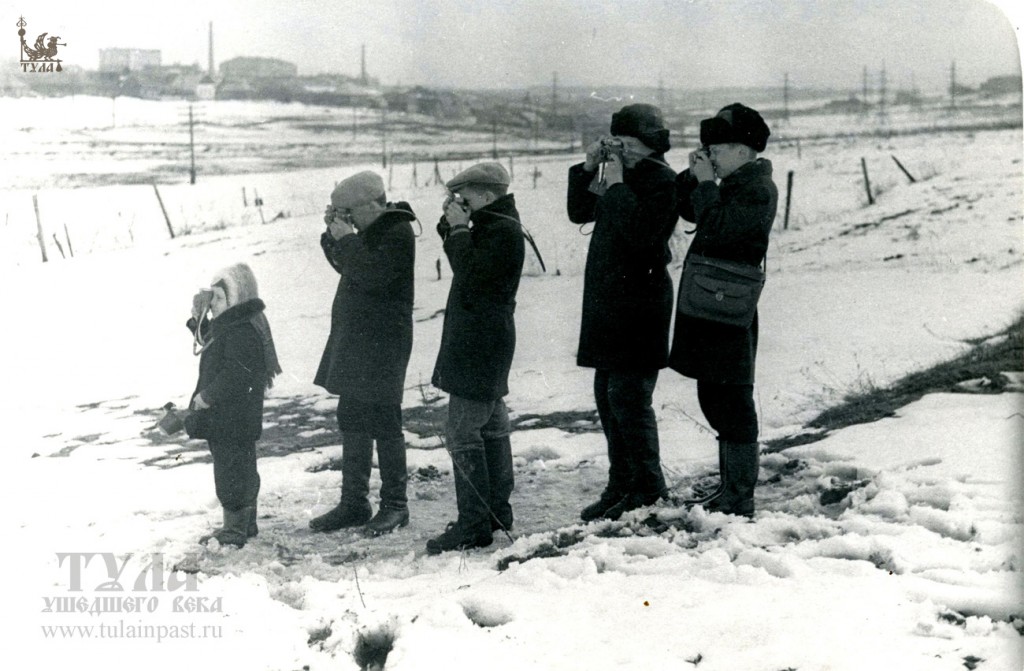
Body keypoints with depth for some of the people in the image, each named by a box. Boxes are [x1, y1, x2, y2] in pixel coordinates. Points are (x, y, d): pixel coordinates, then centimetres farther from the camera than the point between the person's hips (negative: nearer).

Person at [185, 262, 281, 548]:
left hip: (231, 422, -11)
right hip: (228, 420, 11)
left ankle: (235, 530, 4)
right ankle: (245, 524, 30)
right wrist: (198, 318, 12)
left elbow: (235, 375, -28)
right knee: (242, 469, 19)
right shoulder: (226, 326, 11)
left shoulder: (242, 332, -22)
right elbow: (207, 340, 27)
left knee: (231, 472, -3)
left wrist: (206, 396, -21)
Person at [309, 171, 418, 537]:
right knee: (352, 421, 12)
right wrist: (332, 234, 7)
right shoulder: (371, 230, 15)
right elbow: (344, 265, 22)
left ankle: (395, 505, 6)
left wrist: (346, 239, -17)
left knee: (383, 423, -4)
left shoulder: (398, 233, -14)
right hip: (353, 341, 10)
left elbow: (374, 275, -26)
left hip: (382, 345, -10)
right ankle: (354, 503, 20)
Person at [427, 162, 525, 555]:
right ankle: (497, 511, 25)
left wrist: (459, 229, -14)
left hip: (478, 345, -11)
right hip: (484, 341, 11)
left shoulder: (502, 231, -16)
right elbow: (466, 263, 20)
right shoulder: (494, 226, 17)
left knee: (462, 432, -12)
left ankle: (474, 524, -11)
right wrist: (452, 225, 6)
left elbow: (470, 273, -23)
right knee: (492, 426, 16)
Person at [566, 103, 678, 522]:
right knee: (607, 395, 13)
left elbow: (641, 233, -25)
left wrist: (616, 186, -18)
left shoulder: (662, 182, -11)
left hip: (639, 306, -10)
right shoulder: (626, 179, 17)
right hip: (608, 305, 10)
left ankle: (648, 490, 2)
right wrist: (588, 169, 9)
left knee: (628, 398, -9)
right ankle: (621, 485, 23)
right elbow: (579, 212, 21)